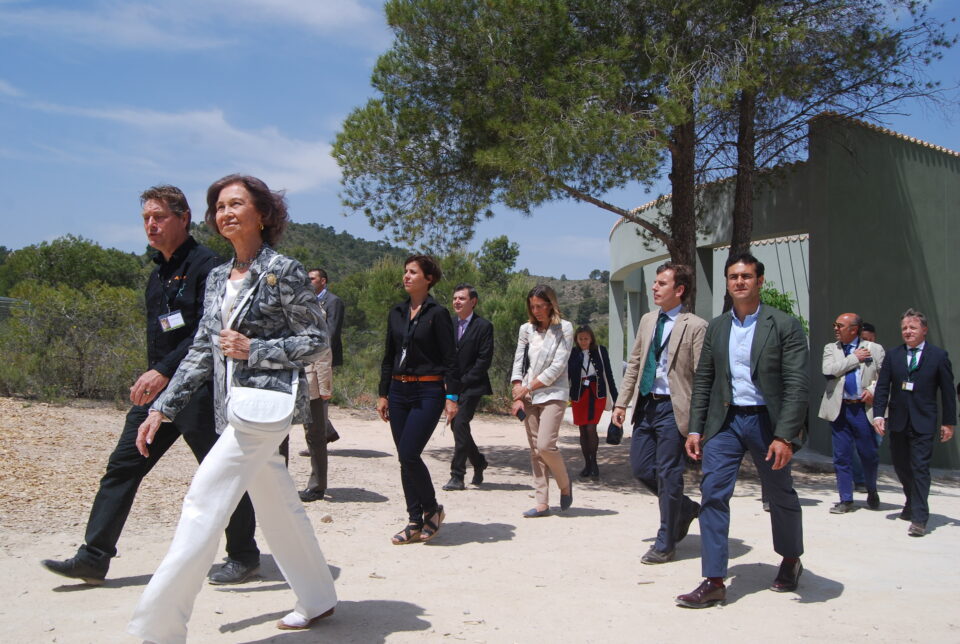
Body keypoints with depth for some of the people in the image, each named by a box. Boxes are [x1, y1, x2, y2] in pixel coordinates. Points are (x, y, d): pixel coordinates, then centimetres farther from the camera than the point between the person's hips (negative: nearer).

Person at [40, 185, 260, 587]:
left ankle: (243, 556, 16)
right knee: (122, 466, 6)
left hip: (197, 388, -9)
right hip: (157, 388, 9)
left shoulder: (204, 264, -11)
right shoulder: (157, 273, 16)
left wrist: (165, 371, -25)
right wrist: (151, 377, 19)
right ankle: (93, 557, 13)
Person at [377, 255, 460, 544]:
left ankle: (432, 509, 9)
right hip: (399, 391, 6)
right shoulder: (396, 313, 11)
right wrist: (383, 393, 12)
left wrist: (452, 396, -13)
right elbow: (388, 356, 15)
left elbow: (450, 358, -7)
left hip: (428, 392, -6)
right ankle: (415, 521, 15)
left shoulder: (437, 313, -6)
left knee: (409, 454, -14)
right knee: (405, 458, 6)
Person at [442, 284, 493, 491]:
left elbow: (484, 360, -11)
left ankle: (457, 476, -12)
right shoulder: (449, 324, 11)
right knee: (457, 426, 11)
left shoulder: (484, 326, -6)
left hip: (471, 386, -6)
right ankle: (479, 462, 34)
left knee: (460, 424, -16)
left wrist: (462, 381, -14)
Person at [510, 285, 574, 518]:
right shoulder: (526, 329, 11)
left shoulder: (564, 328, -3)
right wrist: (518, 396, -3)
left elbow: (557, 367, -9)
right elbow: (518, 363, 9)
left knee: (545, 445, -16)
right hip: (528, 397, 5)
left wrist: (528, 387, -8)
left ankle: (565, 483, 11)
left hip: (553, 394, -5)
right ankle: (542, 503, 7)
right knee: (535, 450, 3)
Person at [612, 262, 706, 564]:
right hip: (646, 404, 7)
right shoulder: (647, 321, 12)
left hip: (672, 408, -7)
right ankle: (686, 508, 34)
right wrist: (622, 402, 11)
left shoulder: (695, 326, -9)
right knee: (641, 467, 10)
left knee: (668, 474, 0)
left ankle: (665, 544, 15)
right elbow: (634, 364, 16)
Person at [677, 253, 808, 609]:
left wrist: (785, 436, -19)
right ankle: (714, 582, -4)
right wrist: (695, 429, 4)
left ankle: (791, 561, 40)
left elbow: (797, 385, -12)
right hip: (725, 420, 3)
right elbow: (702, 381, 10)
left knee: (780, 496, 13)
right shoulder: (716, 327, 7)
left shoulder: (785, 326, -7)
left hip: (766, 420, -3)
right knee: (712, 493, -8)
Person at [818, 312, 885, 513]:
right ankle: (846, 500, 12)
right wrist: (854, 358, -7)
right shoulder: (830, 348, 8)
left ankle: (872, 492, 32)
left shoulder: (874, 349, 5)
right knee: (842, 457, 4)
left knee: (869, 455, 6)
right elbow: (828, 370, -9)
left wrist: (872, 389, -13)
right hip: (839, 409, 1)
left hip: (863, 408, -1)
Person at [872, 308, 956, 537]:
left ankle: (919, 519, -5)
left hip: (923, 423, -4)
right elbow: (882, 387, 4)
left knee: (920, 468, -7)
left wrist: (948, 422, 0)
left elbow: (947, 391, 1)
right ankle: (912, 503, 36)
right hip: (897, 421, 4)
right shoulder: (892, 355, 6)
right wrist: (878, 414, -6)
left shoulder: (938, 355, -1)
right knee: (901, 466, 13)